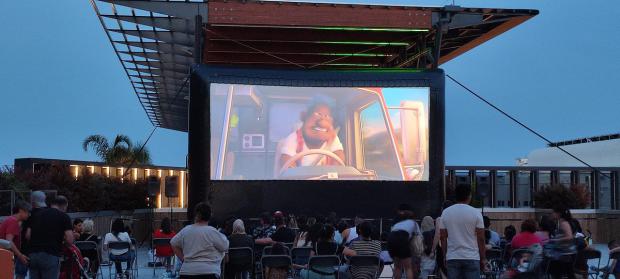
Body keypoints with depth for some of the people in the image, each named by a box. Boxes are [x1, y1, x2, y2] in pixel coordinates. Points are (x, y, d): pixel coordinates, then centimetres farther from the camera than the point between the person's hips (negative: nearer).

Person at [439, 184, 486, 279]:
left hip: (452, 258, 2)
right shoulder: (475, 213, -5)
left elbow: (443, 237, 5)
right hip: (472, 257, -2)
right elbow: (481, 238, -4)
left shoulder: (445, 213, 3)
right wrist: (483, 258, 4)